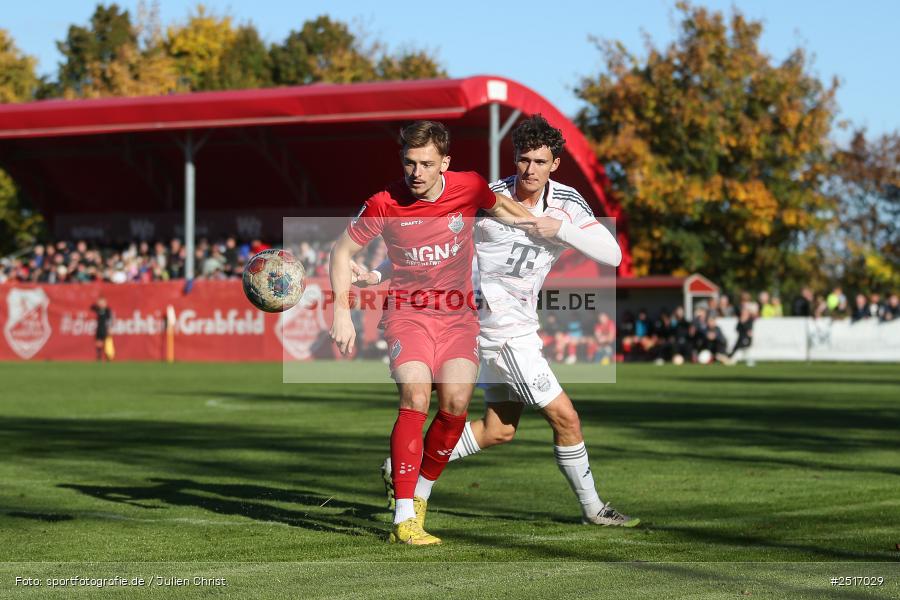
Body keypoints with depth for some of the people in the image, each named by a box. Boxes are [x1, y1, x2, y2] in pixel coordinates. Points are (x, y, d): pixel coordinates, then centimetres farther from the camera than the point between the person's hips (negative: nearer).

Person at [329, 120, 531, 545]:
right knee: (416, 399, -22)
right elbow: (342, 250, 1)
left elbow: (496, 205, 19)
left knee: (456, 402, -15)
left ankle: (419, 494, 9)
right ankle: (403, 520, -21)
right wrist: (342, 312, -5)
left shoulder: (469, 187, -7)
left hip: (458, 314, 3)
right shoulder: (384, 204, -12)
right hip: (407, 313, -3)